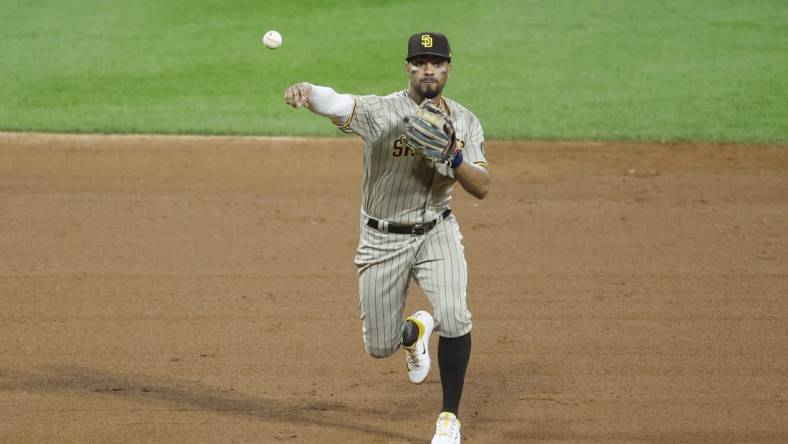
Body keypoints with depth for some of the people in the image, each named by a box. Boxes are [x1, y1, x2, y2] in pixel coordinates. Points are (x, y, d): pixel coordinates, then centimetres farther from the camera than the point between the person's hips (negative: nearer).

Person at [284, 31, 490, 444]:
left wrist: (455, 158, -28)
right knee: (380, 346, 6)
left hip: (436, 232, 1)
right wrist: (305, 91, -62)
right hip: (383, 239, -1)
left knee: (453, 316, -22)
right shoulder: (380, 111, -18)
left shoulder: (464, 122, -4)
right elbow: (335, 103, -38)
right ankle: (415, 331, 45)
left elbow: (482, 188, -8)